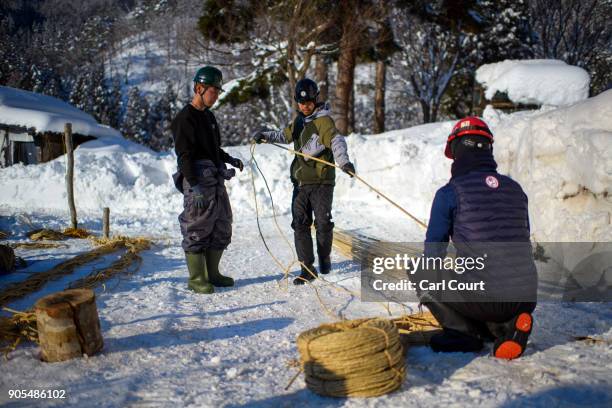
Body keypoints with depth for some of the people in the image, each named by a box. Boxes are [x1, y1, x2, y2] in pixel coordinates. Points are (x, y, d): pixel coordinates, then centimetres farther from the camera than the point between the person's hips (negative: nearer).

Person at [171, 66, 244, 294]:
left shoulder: (208, 116, 18)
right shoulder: (185, 119, -10)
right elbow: (185, 156, -17)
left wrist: (229, 160, 14)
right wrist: (195, 186, -24)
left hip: (216, 181, 9)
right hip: (198, 183, -9)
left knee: (221, 229, 12)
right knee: (197, 230, -2)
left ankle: (212, 273, 24)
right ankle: (196, 279, 9)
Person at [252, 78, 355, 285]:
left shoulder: (324, 120, -8)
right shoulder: (299, 120, 15)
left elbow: (336, 141, -26)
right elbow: (285, 135, 34)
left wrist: (343, 161, -44)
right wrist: (265, 135, 21)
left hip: (321, 182, -6)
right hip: (301, 182, 6)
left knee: (323, 223, -3)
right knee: (300, 225, 1)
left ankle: (324, 257, 25)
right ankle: (307, 269, 7)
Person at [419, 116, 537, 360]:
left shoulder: (450, 192, -5)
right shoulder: (515, 189, 12)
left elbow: (433, 251, 1)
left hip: (482, 298, -6)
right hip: (526, 298, 6)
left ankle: (463, 331, 3)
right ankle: (507, 325, 8)